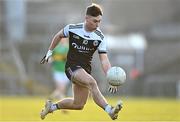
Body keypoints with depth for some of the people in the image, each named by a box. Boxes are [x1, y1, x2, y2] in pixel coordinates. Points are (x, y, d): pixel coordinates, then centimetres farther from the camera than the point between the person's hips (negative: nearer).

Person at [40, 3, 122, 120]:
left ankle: (52, 106, 32)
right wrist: (49, 52, 19)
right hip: (72, 66, -4)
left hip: (85, 70, 5)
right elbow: (59, 36, 12)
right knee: (92, 82, -33)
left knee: (78, 104, 8)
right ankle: (109, 110, -46)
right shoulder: (72, 28, -10)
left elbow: (104, 60, -11)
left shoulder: (100, 38, -7)